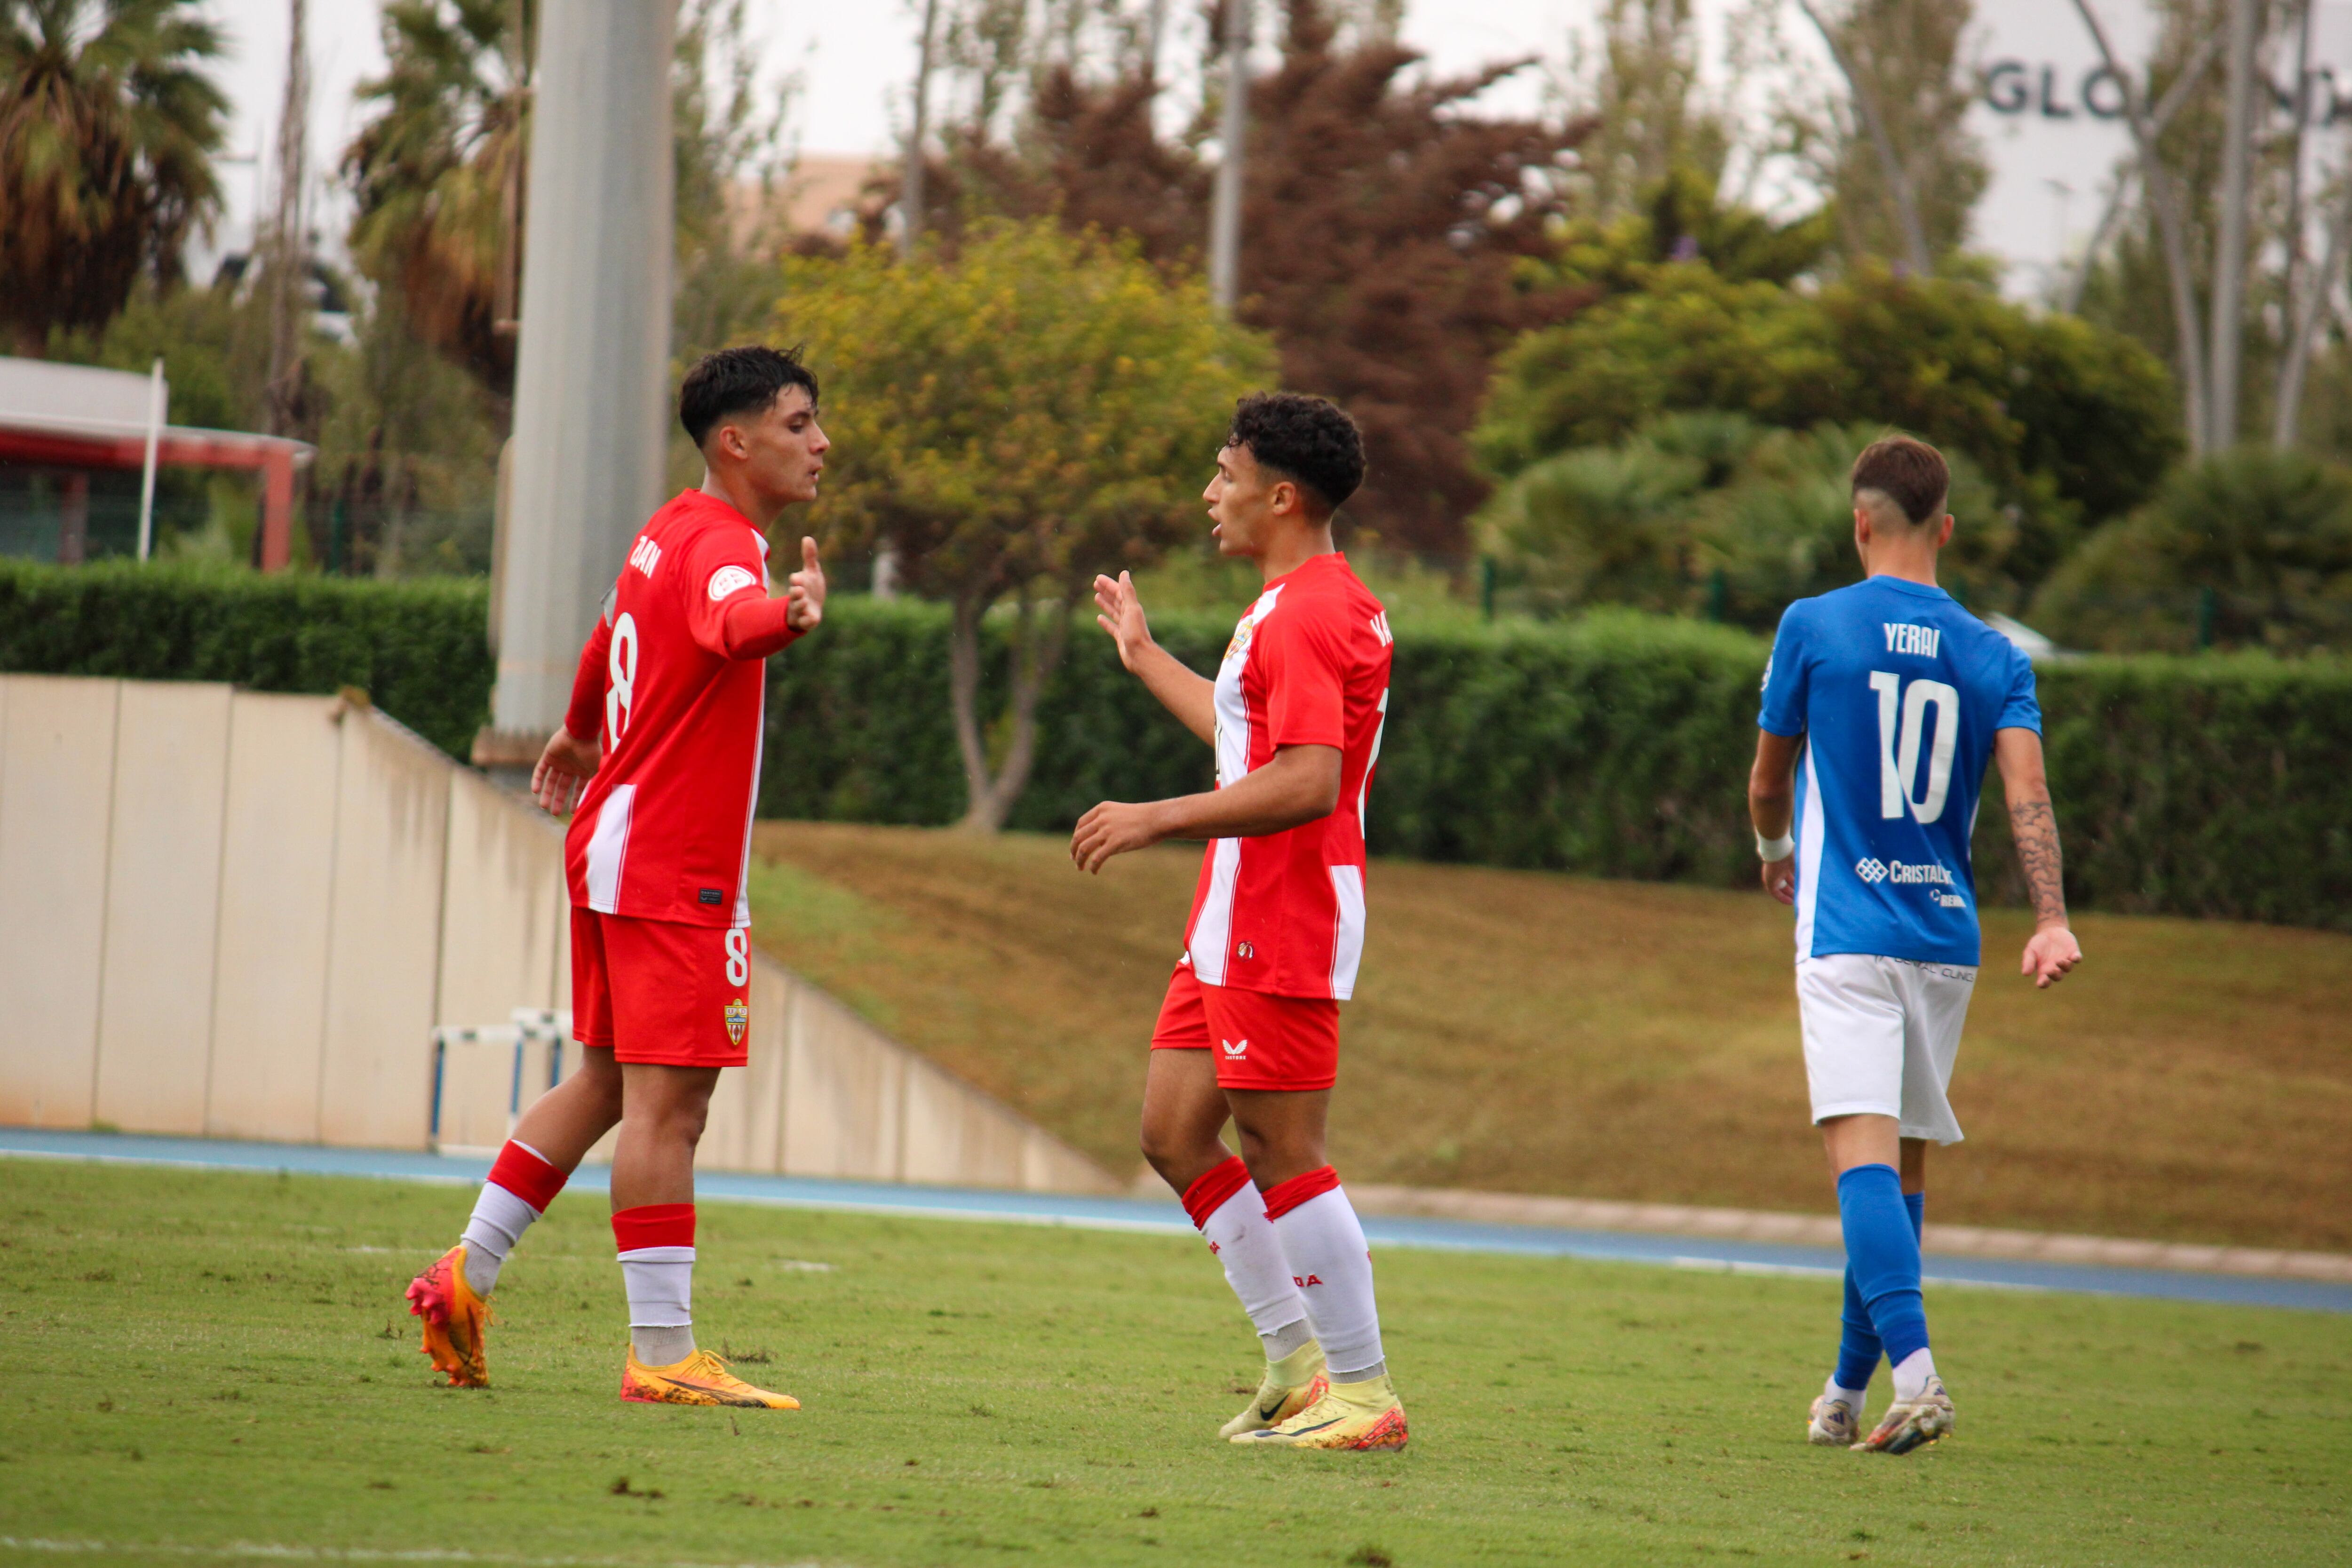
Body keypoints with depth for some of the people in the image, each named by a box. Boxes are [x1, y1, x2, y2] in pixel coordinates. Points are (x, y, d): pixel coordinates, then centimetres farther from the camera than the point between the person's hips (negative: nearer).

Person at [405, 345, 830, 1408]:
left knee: (606, 1084, 17)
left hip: (618, 842, 10)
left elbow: (612, 639, 34)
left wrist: (582, 734, 53)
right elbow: (728, 625, -41)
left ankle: (465, 1277, 21)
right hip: (670, 867, -10)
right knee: (668, 1102, -10)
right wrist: (785, 614, -64)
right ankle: (663, 1354, -11)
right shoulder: (720, 544, -16)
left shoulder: (670, 534, 14)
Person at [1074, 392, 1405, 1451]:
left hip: (1283, 925, -11)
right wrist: (1147, 659, 45)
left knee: (1281, 1156, -8)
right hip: (1236, 923, 11)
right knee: (1174, 1133, 12)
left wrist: (1158, 820, -24)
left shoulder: (1305, 616, -16)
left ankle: (1364, 1392, -3)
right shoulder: (1321, 606, 17)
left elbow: (1306, 783, -27)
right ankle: (1299, 1363, 15)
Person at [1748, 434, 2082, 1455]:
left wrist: (1775, 851, 31)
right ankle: (1849, 1391, 24)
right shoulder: (1992, 656, 7)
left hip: (1847, 934, -4)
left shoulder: (1814, 627, -1)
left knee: (1863, 1150, -14)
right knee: (1906, 1162, 15)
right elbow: (2025, 785, -7)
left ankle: (1915, 1372, -33)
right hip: (1946, 935, 4)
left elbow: (1769, 774, 10)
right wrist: (2051, 918, -16)